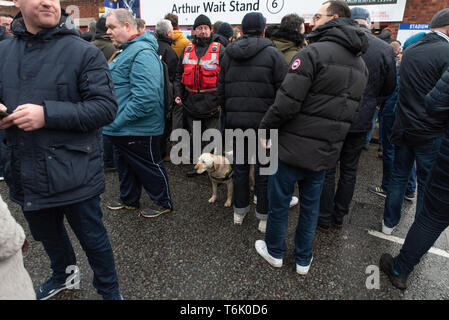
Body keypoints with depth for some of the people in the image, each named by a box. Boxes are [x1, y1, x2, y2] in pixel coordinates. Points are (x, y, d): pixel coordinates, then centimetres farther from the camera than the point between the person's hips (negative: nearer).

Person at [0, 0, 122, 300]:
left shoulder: (84, 52, -10)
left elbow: (106, 106, -17)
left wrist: (48, 114, -26)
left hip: (73, 172, -6)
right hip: (26, 173, 6)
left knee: (93, 238, 11)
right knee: (47, 235, 27)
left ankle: (110, 291, 37)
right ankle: (64, 274, 57)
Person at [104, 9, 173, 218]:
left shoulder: (142, 53, -20)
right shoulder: (127, 50, 15)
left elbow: (145, 97, -30)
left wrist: (118, 121, -23)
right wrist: (114, 122, 16)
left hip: (138, 130, -10)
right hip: (121, 128, 10)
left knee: (149, 167, 6)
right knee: (125, 166, 22)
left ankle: (163, 202, 25)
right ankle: (129, 200, 40)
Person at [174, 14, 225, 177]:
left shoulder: (219, 49, 0)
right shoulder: (187, 50, 11)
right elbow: (179, 75, 14)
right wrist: (178, 94, 1)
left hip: (212, 103, -4)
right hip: (191, 102, 4)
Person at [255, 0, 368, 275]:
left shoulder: (314, 52, -15)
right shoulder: (362, 65, 11)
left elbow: (287, 102, -22)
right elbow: (353, 111, 15)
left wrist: (265, 129, -8)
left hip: (293, 148, -7)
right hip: (326, 152, 7)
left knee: (279, 202, 13)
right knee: (311, 206, 21)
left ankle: (275, 252, 34)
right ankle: (304, 260, 36)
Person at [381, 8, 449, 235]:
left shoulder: (409, 51, 5)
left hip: (403, 128, 5)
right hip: (430, 133, -5)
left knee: (398, 176, 17)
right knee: (427, 185, 10)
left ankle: (389, 222, 29)